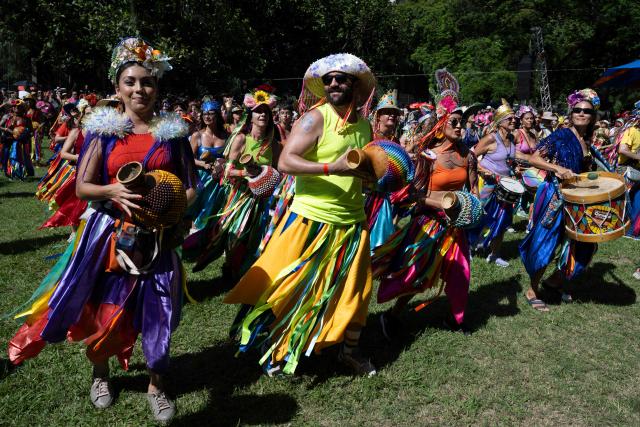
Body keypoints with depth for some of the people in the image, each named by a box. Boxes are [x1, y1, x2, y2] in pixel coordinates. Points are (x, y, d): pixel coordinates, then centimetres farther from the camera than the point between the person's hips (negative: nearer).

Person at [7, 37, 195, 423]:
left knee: (158, 308, 4)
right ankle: (101, 371, 38)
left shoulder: (173, 133, 2)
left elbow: (191, 187, 5)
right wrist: (113, 192, -20)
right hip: (110, 233, 0)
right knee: (106, 307, 10)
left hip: (158, 237, 1)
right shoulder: (103, 130, 0)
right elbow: (82, 187, 0)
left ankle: (157, 384, 24)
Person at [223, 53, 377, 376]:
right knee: (291, 286, 3)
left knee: (355, 288, 13)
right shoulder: (315, 118, -10)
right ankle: (274, 348, 25)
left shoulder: (364, 125, 10)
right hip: (311, 219, -6)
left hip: (351, 222, 6)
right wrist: (331, 168, -28)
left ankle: (350, 350, 34)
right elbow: (285, 162, -20)